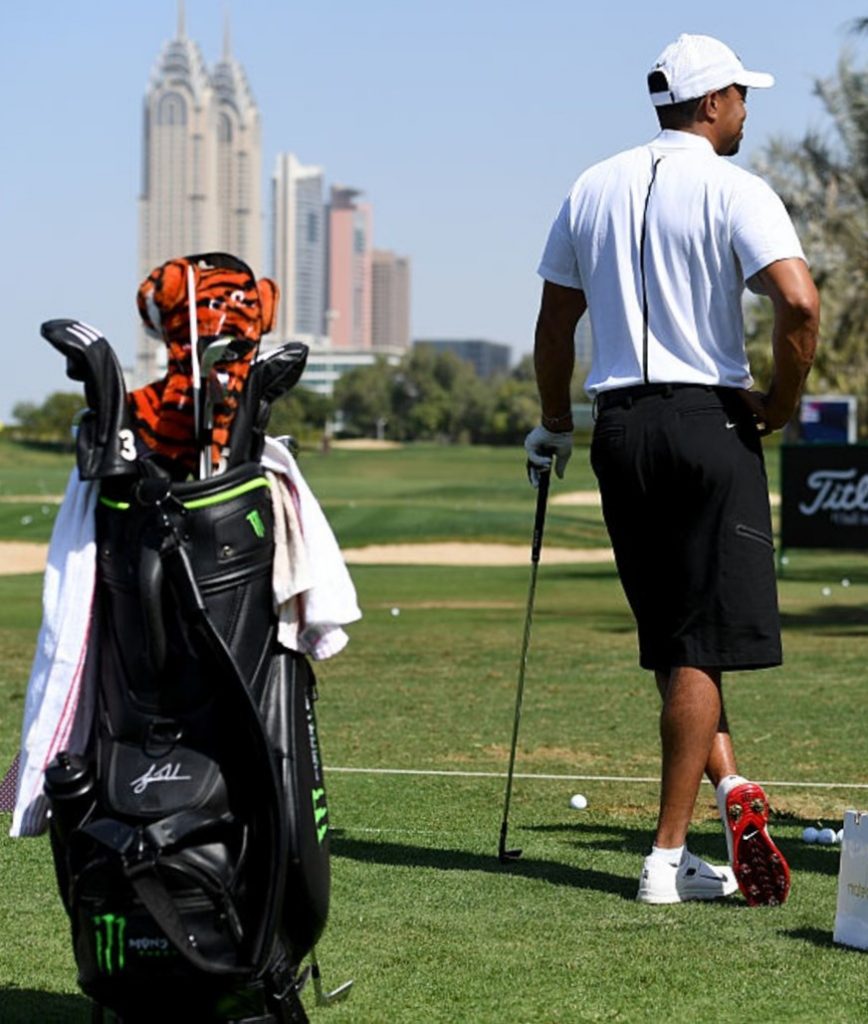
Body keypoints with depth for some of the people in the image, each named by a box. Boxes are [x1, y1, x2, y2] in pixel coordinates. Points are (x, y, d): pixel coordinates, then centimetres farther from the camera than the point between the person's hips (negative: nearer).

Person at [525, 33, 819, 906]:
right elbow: (799, 303, -20)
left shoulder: (593, 189, 11)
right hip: (708, 420, -5)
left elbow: (553, 324, 15)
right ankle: (668, 858, -3)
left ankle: (728, 784, 0)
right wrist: (780, 407, -6)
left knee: (674, 642, 15)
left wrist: (553, 426, 27)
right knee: (702, 645, -2)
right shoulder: (733, 190, -6)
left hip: (619, 426, 5)